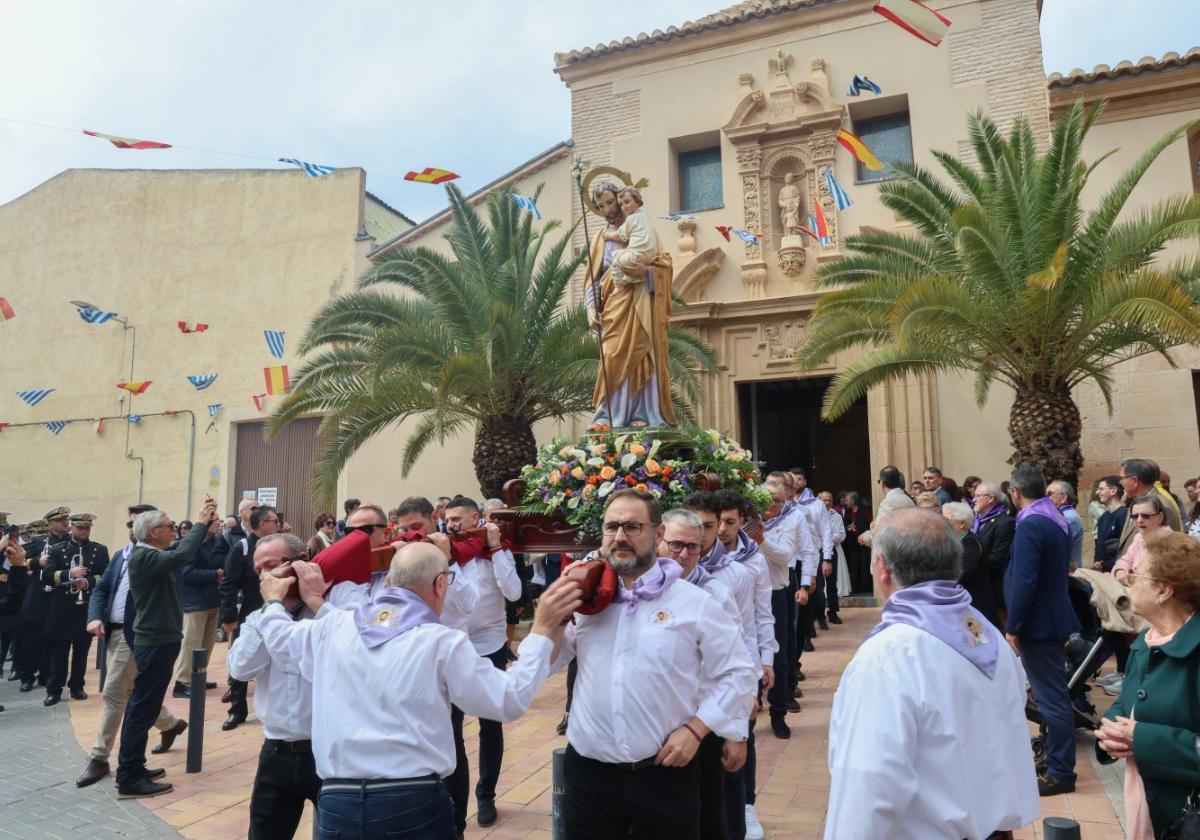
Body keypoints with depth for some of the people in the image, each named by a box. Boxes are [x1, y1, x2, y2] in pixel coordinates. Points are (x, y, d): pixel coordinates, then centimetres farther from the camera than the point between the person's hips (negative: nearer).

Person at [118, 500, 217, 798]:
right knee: (143, 709, -3)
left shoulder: (151, 555, 10)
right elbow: (182, 555, -34)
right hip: (156, 642, -10)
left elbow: (183, 554, 13)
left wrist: (205, 523, 4)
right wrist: (200, 523, -22)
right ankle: (130, 779, 4)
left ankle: (130, 768, 27)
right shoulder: (143, 557, -20)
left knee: (141, 706, 17)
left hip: (156, 639, 10)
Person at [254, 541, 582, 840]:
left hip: (337, 801, 3)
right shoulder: (444, 642, -11)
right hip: (416, 803, -3)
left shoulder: (331, 627, 2)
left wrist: (273, 602, 44)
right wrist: (543, 629, -2)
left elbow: (280, 636, 23)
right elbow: (510, 700, -7)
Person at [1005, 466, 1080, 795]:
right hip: (1053, 616, 10)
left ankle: (1060, 771, 7)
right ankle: (1054, 751, 33)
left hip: (1039, 622, -10)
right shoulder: (1056, 520, 10)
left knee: (1051, 697, -2)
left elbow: (1023, 582, -26)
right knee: (1052, 693, 20)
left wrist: (1012, 628, -18)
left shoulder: (1030, 526, -21)